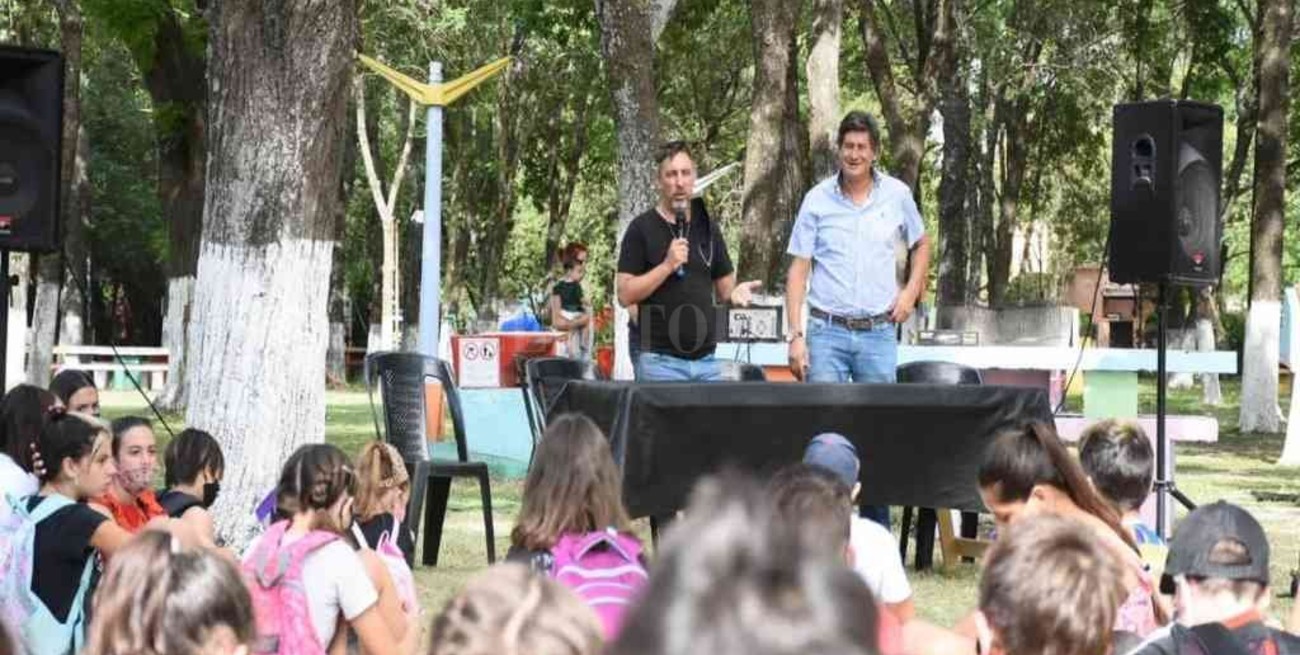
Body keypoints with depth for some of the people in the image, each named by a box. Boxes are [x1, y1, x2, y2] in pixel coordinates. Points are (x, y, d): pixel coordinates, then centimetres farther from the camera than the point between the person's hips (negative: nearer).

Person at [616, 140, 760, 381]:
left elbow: (723, 288, 18)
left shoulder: (707, 228, 13)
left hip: (706, 359, 5)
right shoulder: (642, 228, -1)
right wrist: (667, 266, -16)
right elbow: (625, 295, -6)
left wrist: (735, 293, -5)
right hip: (660, 359, -4)